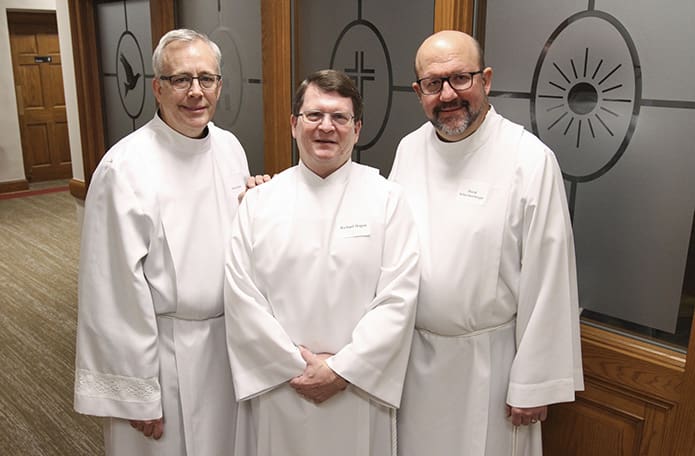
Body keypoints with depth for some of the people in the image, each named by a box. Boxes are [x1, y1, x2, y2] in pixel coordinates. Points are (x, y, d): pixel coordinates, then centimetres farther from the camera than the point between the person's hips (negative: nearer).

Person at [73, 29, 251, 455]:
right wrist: (136, 394, -13)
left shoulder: (231, 147, 0)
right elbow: (117, 288, -17)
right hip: (163, 350, -6)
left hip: (230, 337, 6)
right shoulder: (125, 167, -20)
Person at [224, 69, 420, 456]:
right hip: (277, 388, 1)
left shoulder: (387, 198, -3)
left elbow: (398, 298, -9)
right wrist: (296, 363, -9)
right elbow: (241, 296, -3)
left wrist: (342, 370, -12)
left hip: (359, 390, -1)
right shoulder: (260, 201, 1)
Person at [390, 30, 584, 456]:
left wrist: (535, 384, -11)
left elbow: (547, 282, -14)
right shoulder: (409, 149, 1)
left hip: (487, 358, -4)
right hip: (413, 352, 5)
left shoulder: (530, 160, -17)